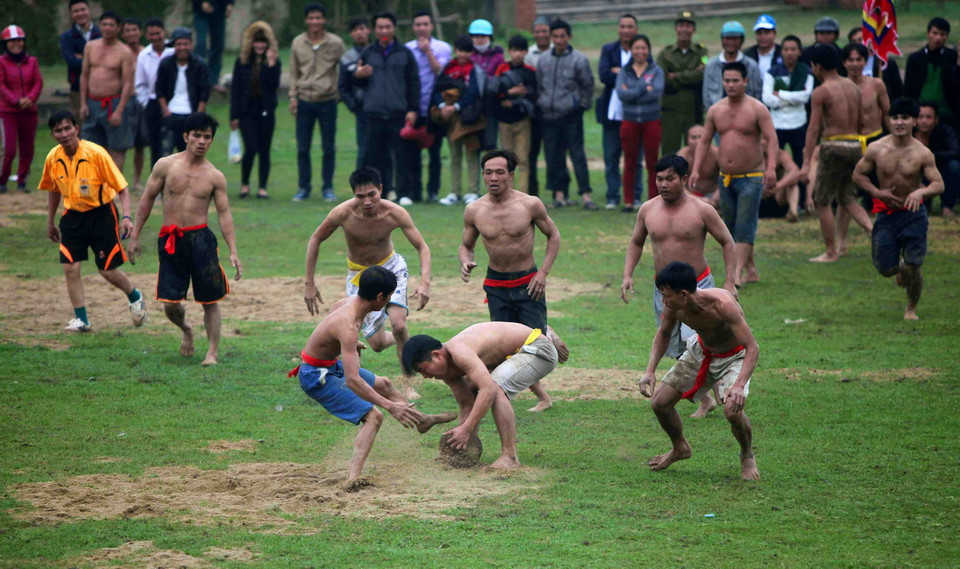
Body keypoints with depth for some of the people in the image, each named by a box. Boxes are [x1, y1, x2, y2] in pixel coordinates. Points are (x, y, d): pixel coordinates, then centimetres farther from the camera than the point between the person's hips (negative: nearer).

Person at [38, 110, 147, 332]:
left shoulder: (96, 153, -19)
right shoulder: (53, 159, -5)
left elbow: (121, 187, -16)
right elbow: (54, 191, 15)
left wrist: (126, 217, -27)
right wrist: (50, 222, 20)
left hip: (101, 214, -4)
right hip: (72, 216, 4)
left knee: (108, 270, 0)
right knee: (70, 268, -7)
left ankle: (135, 297, 30)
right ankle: (81, 319, 5)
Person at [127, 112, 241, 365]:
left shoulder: (215, 177, 1)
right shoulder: (166, 166, 1)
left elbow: (224, 214, 1)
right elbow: (147, 199, 8)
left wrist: (233, 252, -6)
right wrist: (135, 235, 7)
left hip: (200, 238, -1)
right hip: (170, 240, 1)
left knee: (210, 300, -1)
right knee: (170, 304, 0)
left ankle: (213, 352, 11)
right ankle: (186, 330, 33)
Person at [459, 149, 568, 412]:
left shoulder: (530, 205, -11)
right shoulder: (474, 210, -5)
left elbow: (553, 235, 3)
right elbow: (466, 245, 10)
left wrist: (543, 272, -6)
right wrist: (465, 262, -14)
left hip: (528, 283, -2)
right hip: (496, 286, 2)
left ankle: (550, 336, 35)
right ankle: (542, 397, 21)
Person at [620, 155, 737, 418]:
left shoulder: (702, 210, -10)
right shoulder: (648, 210, 0)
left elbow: (728, 243, -3)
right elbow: (636, 242, 16)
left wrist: (729, 283, -9)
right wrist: (627, 275, 2)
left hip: (697, 286, -5)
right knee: (678, 351, 10)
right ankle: (705, 400, 26)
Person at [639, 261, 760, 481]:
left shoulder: (721, 304, -38)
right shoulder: (674, 306, -20)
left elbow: (752, 347, -37)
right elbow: (664, 333, 3)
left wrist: (739, 385, -51)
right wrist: (650, 370, -9)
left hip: (734, 356, -6)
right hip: (701, 352, 6)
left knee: (732, 410, -29)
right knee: (660, 403, 0)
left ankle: (747, 457, 3)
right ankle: (680, 448, 31)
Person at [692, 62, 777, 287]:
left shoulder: (757, 109, -7)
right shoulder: (715, 111, 8)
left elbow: (772, 138, -14)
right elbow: (704, 141, 13)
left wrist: (771, 167, -28)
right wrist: (696, 169, 2)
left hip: (751, 177, -6)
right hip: (725, 178, 6)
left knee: (744, 228, -11)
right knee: (731, 227, 8)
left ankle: (737, 274, -17)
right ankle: (751, 271, 18)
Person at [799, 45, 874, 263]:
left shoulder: (821, 92, -10)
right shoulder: (853, 87, 11)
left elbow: (814, 128, -14)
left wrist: (806, 163, -15)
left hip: (834, 146, -7)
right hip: (855, 145, 7)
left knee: (822, 201, 6)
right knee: (847, 198, 17)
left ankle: (831, 252, 9)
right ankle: (874, 230, -6)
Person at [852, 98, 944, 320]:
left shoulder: (922, 154, -10)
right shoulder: (876, 150, -7)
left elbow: (939, 184, -11)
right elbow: (858, 174, 5)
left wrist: (921, 192, -33)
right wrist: (878, 192, -11)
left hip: (913, 214, -2)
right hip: (886, 213, 2)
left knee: (913, 268, -7)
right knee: (885, 268, 2)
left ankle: (911, 309, 20)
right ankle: (901, 268, 41)